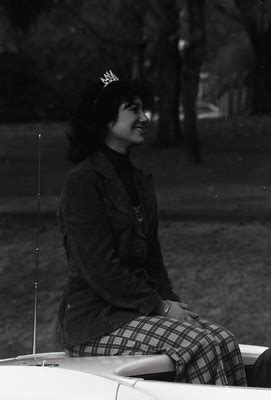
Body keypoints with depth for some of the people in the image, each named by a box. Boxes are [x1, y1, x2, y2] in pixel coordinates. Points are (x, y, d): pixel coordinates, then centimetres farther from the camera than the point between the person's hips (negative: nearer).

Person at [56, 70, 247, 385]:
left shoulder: (140, 182, 18)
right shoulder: (83, 181, -11)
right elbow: (100, 269, -16)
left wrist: (171, 301, 1)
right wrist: (159, 306, -14)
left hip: (139, 306, 8)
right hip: (93, 319, -8)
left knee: (223, 341, -15)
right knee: (201, 347, -25)